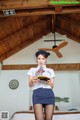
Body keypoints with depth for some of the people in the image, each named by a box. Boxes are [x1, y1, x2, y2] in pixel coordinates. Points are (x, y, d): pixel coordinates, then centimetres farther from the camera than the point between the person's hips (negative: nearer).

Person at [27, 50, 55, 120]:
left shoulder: (50, 71, 20)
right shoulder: (32, 70, 19)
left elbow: (52, 85, 15)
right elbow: (30, 85, 11)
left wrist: (49, 82, -9)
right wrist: (32, 81, -13)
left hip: (49, 94, 1)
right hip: (37, 93, -1)